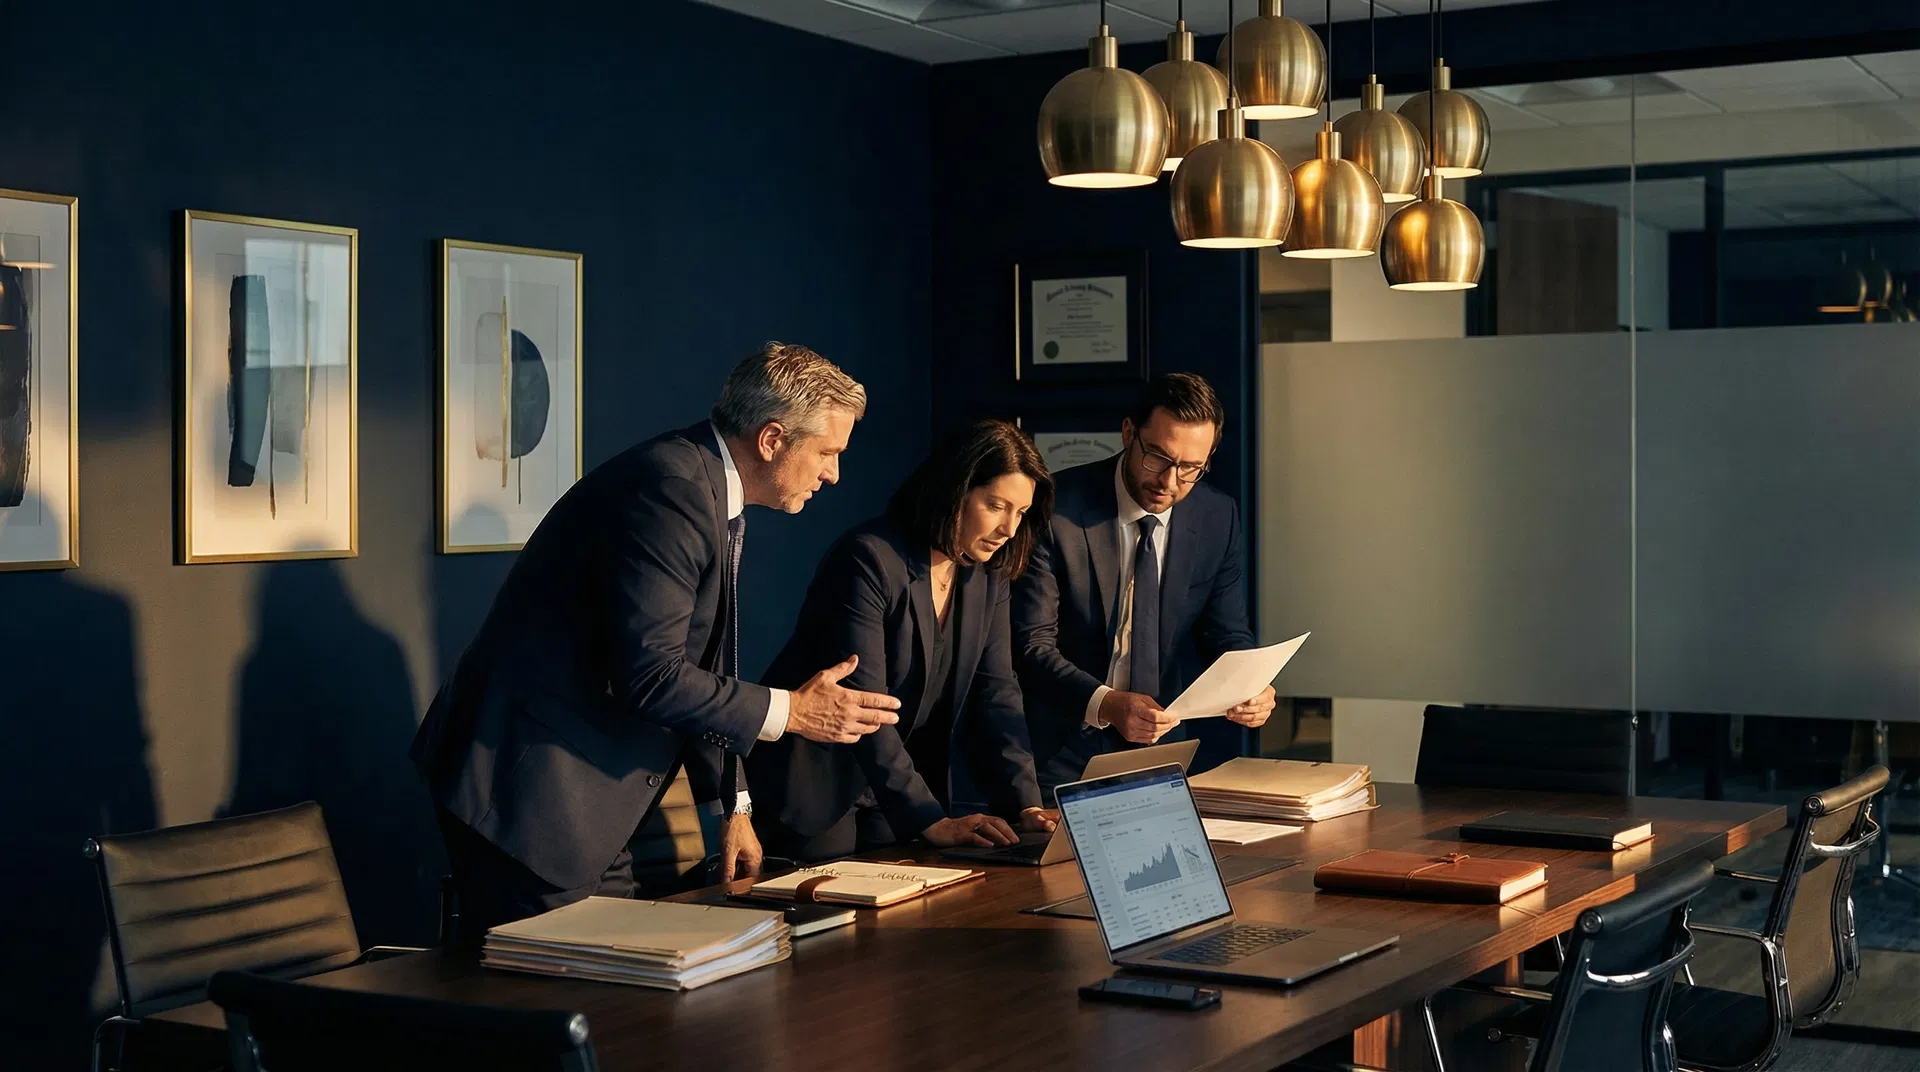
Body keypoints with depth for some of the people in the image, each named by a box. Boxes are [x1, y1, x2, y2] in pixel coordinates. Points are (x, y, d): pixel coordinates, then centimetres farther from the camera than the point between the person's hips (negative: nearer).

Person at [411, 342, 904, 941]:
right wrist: (788, 712, -16)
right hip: (529, 794, -10)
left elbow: (700, 673, 20)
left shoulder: (717, 498, 13)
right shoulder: (671, 488, -20)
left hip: (590, 800, 10)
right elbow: (647, 675, -25)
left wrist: (733, 805, 21)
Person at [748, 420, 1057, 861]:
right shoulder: (868, 559, -22)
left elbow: (996, 694, -2)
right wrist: (932, 821, -31)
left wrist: (1025, 804, -14)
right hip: (816, 787, -7)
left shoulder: (988, 575, 2)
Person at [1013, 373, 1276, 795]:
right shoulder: (1057, 507, -9)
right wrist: (1106, 704, -28)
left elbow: (1228, 636, 9)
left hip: (1168, 752, 3)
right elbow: (1033, 645, -11)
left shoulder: (1218, 518, 4)